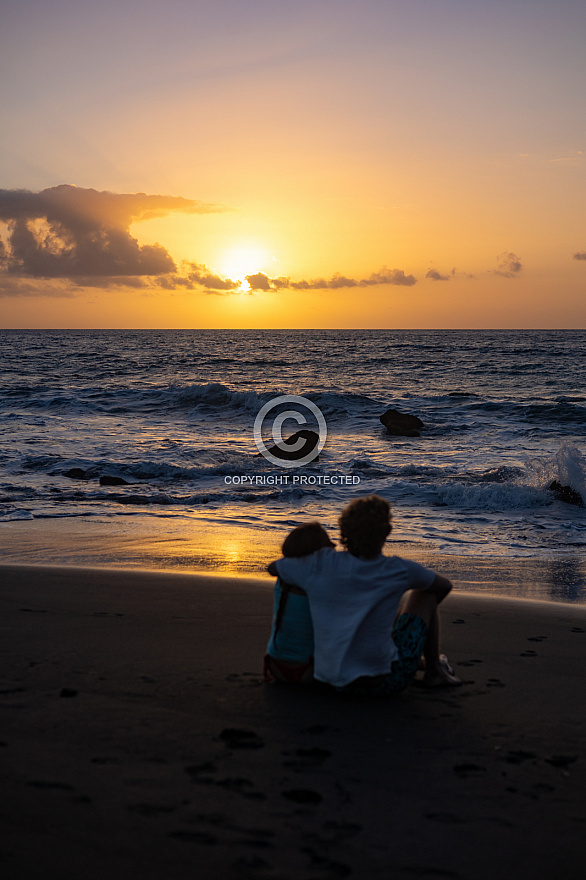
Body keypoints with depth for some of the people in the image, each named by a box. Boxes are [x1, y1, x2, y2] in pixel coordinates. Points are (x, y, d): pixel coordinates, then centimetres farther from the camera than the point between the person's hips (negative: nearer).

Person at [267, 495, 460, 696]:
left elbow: (273, 567, 10)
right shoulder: (398, 570, -15)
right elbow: (444, 586, 4)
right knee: (423, 594, 14)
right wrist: (425, 611, 25)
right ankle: (434, 670, 30)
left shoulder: (320, 565, -10)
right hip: (384, 683, -4)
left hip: (338, 682, 4)